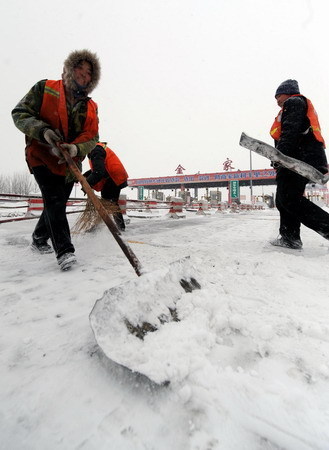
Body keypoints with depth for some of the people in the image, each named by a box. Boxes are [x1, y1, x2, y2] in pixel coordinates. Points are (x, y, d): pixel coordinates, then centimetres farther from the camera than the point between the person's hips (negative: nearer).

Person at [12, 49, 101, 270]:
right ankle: (64, 250, -19)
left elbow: (92, 137, -4)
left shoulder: (90, 107, 7)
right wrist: (43, 130, -22)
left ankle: (39, 238, 35)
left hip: (69, 163, 4)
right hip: (42, 157, -4)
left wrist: (76, 148, -25)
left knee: (57, 203, 12)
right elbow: (20, 113, -4)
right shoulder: (45, 89, -1)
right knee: (55, 200, -20)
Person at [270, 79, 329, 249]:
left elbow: (290, 131, -14)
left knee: (288, 198, -18)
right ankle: (290, 238, 6)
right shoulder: (295, 105, 35)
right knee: (283, 198, 7)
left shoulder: (294, 102, 5)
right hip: (306, 159, 10)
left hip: (304, 157, -10)